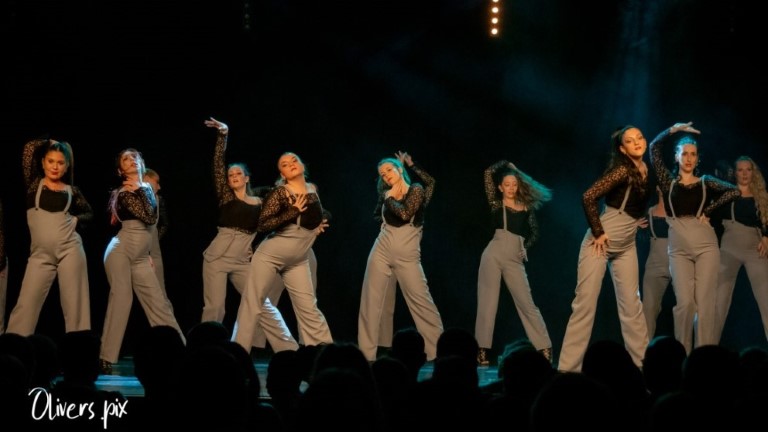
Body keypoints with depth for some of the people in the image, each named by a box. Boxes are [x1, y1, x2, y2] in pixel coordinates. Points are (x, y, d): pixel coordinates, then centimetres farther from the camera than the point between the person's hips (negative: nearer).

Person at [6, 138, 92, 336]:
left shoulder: (71, 190, 12)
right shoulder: (34, 183, 8)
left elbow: (89, 213, 25)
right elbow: (29, 148, 0)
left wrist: (75, 219, 6)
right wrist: (49, 142, 15)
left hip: (69, 249, 1)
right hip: (40, 254, -1)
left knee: (74, 304, -1)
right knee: (26, 305, -6)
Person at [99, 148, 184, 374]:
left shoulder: (146, 188, 15)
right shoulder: (124, 192, -5)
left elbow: (153, 216, 2)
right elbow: (148, 217, -15)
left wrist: (140, 190, 1)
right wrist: (138, 191, -8)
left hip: (141, 257, 6)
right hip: (121, 250, -6)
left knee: (159, 303, 3)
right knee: (121, 300, -13)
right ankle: (106, 360, -12)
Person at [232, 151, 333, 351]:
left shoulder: (313, 190, 3)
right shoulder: (280, 193, -15)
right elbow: (263, 225, -24)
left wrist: (318, 225, 8)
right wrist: (293, 212, -27)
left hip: (298, 261, 4)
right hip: (270, 256, -4)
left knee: (308, 308, -2)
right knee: (252, 304, -3)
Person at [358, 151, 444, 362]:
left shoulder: (416, 190, -4)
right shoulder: (387, 193, 10)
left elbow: (405, 214, -19)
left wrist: (390, 198, -6)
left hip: (407, 256, -4)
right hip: (381, 251, 5)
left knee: (422, 301, -7)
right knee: (370, 302, -1)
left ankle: (438, 352, -3)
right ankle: (366, 354, 2)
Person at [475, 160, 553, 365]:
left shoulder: (526, 207, 12)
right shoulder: (496, 204, 6)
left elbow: (534, 232, 20)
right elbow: (488, 174, 1)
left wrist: (525, 247, 5)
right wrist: (506, 165, 15)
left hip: (514, 259, 1)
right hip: (494, 254, -1)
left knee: (526, 304, -1)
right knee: (487, 302, -1)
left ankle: (544, 348, -1)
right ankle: (482, 350, 2)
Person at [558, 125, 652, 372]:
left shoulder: (646, 171, 5)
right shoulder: (622, 171, -17)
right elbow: (588, 197, -25)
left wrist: (638, 220, 13)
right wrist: (598, 232, -19)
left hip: (626, 246, 7)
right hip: (601, 241, -7)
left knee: (631, 304, 6)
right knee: (585, 303, -7)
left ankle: (643, 365, 11)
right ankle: (567, 369, -5)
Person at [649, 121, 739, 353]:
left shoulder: (705, 182, 10)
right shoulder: (669, 182, 12)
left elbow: (734, 191, -4)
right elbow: (654, 148, 8)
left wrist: (708, 210, -6)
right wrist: (674, 129, 1)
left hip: (705, 245, 0)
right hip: (679, 248, 0)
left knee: (705, 301, -7)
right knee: (684, 302, -9)